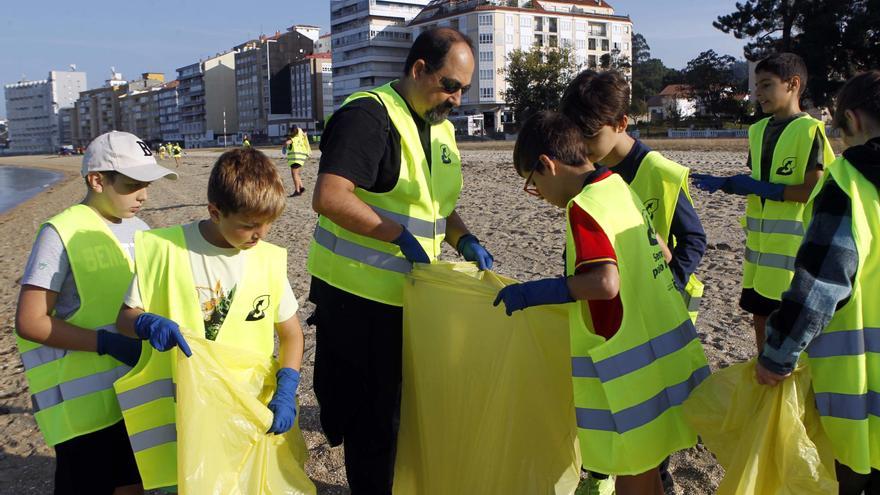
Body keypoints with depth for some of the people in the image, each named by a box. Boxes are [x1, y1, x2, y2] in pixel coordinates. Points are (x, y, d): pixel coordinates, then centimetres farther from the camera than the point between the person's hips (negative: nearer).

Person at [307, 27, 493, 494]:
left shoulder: (441, 127, 12)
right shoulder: (368, 115, -17)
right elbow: (329, 197, -28)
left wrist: (464, 240, 4)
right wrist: (401, 236, -24)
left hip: (408, 293, 8)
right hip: (357, 296, -8)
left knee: (402, 404, 19)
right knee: (371, 413, 4)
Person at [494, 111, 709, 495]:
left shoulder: (583, 207, -18)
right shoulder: (620, 189, 9)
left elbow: (605, 282, -30)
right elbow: (663, 256, 17)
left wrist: (532, 292, -22)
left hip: (631, 360, -9)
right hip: (665, 345, 9)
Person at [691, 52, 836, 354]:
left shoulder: (809, 129, -10)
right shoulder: (759, 130, 11)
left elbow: (815, 190, -17)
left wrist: (764, 189, -17)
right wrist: (723, 184, 1)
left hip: (793, 242, -7)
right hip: (759, 241, 7)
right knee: (760, 314, 14)